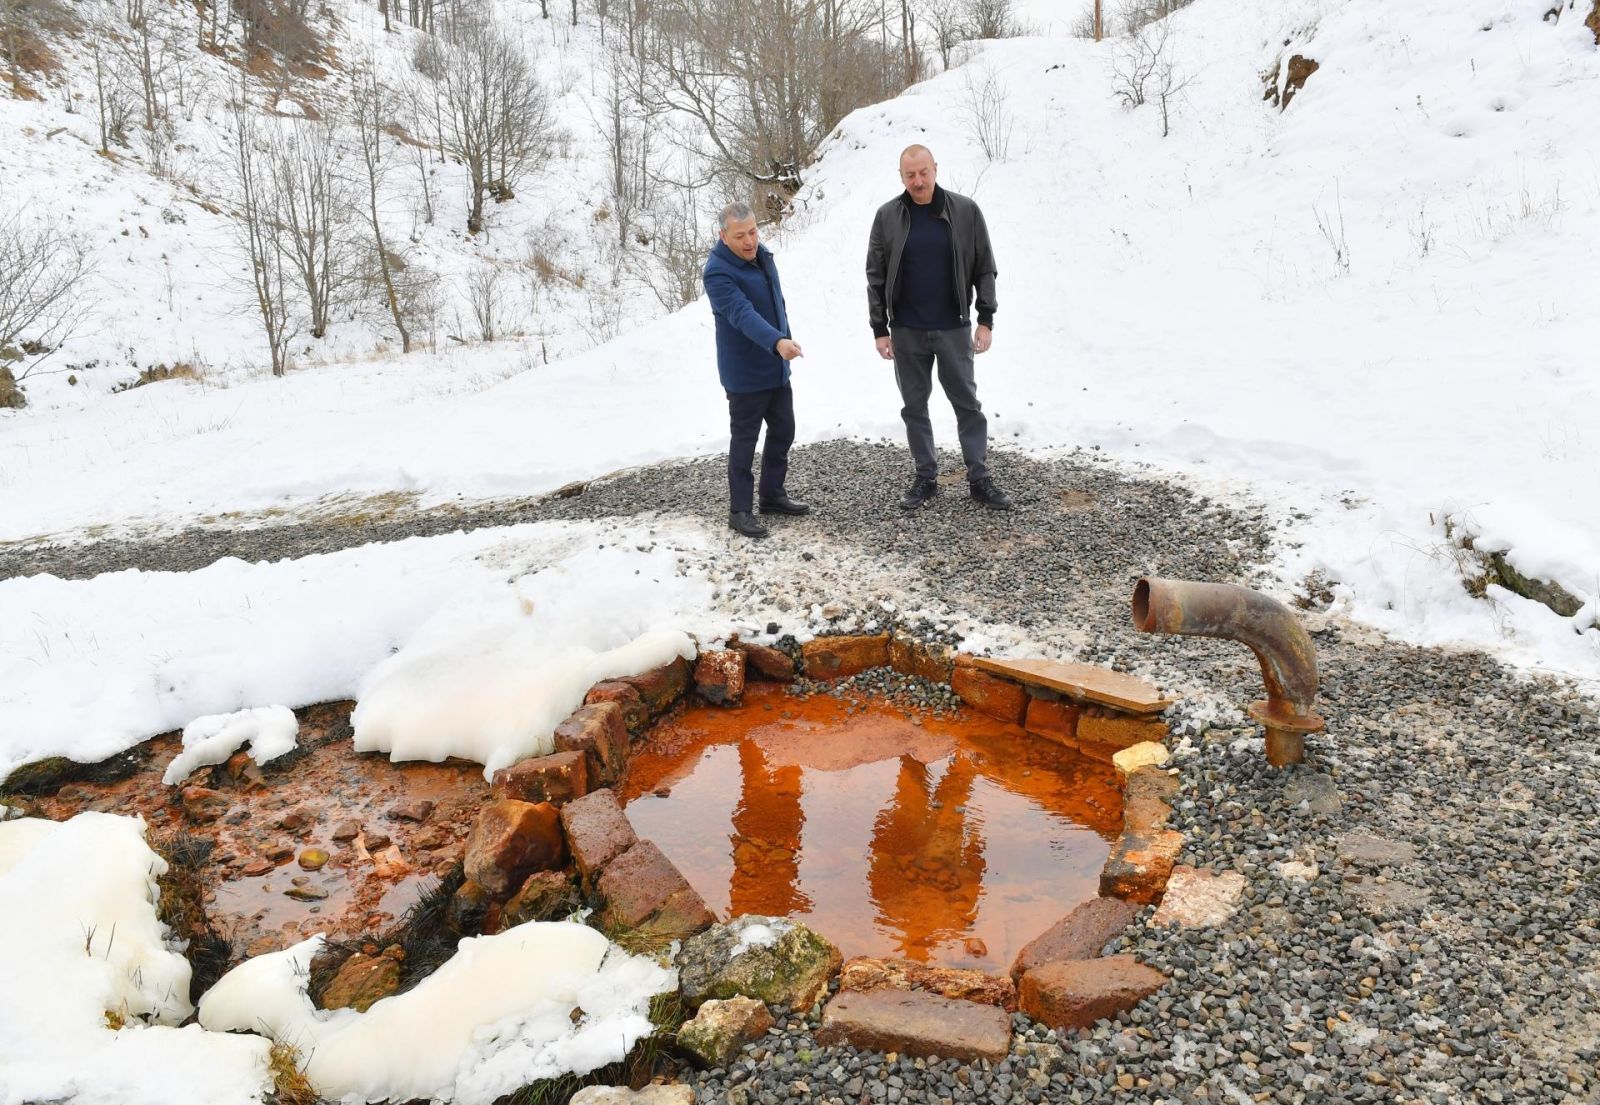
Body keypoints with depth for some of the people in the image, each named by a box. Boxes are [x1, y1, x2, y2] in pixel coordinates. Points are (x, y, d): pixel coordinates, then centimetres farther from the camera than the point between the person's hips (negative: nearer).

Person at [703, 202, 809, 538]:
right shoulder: (717, 272, -23)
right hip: (745, 374, -8)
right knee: (744, 441, 1)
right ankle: (740, 510, 12)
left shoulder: (762, 255, 4)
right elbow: (743, 314, -37)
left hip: (777, 368, 8)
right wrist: (777, 342, -50)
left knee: (783, 432, 15)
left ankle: (773, 495, 31)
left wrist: (784, 340, 23)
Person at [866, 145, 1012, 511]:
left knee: (968, 404, 4)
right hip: (906, 332, 1)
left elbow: (985, 269, 1)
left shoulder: (965, 211, -3)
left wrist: (986, 320, -4)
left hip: (953, 329, -1)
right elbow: (876, 277, 1)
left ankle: (980, 478, 13)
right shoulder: (887, 217, -2)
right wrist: (880, 329, -1)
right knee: (914, 407, 8)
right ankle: (926, 478, 20)